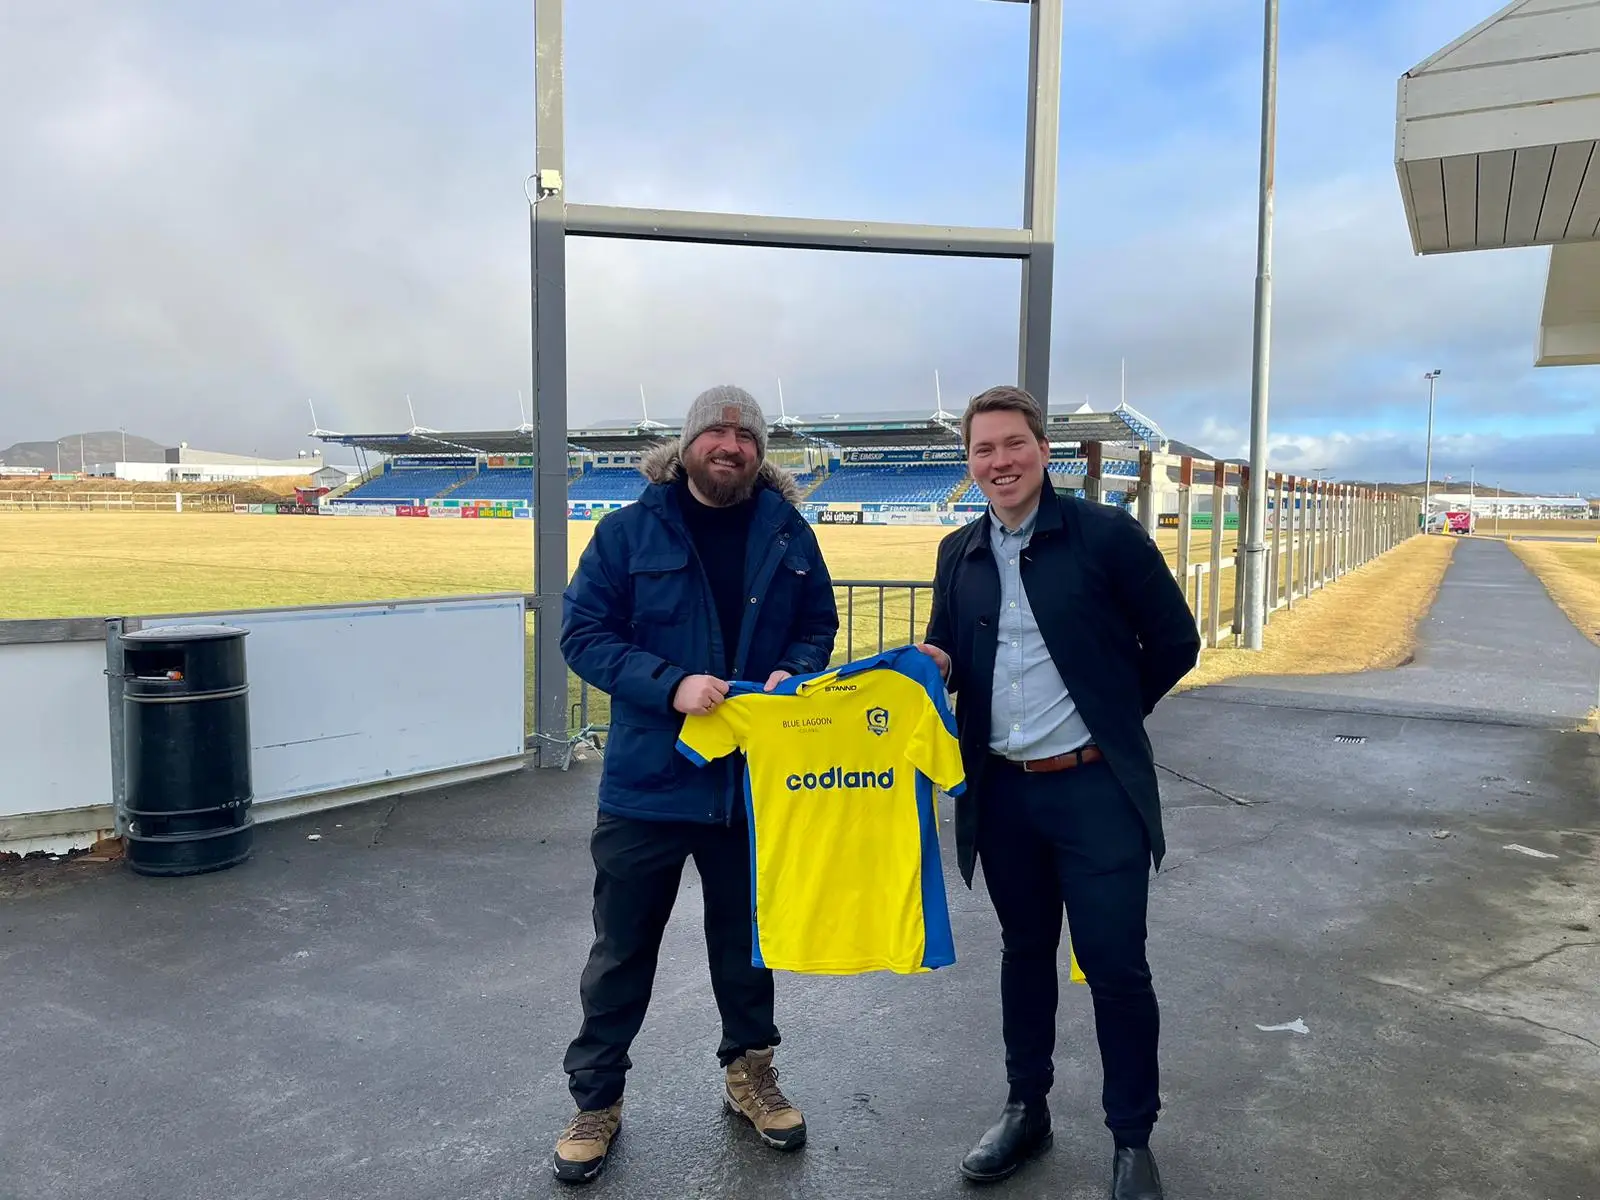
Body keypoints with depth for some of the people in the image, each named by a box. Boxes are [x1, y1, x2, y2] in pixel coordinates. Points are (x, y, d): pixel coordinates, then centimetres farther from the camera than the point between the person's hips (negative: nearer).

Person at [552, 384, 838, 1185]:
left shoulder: (787, 533, 2)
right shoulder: (630, 531, -6)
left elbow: (818, 627, 9)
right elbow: (582, 631, -9)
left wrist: (791, 673, -13)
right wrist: (669, 684, -22)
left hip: (754, 779, 2)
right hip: (648, 780, -2)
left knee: (745, 937, 19)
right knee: (623, 948, 10)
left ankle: (750, 1069, 40)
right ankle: (595, 1097, 29)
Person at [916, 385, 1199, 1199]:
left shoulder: (1107, 535, -9)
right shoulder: (959, 554, 6)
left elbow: (1175, 641, -2)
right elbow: (945, 652, 13)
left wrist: (1111, 714, 4)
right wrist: (932, 663, -10)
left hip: (1096, 788, -4)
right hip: (1003, 792, 4)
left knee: (1115, 964, 3)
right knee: (1025, 952, 18)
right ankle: (1026, 1110, 35)